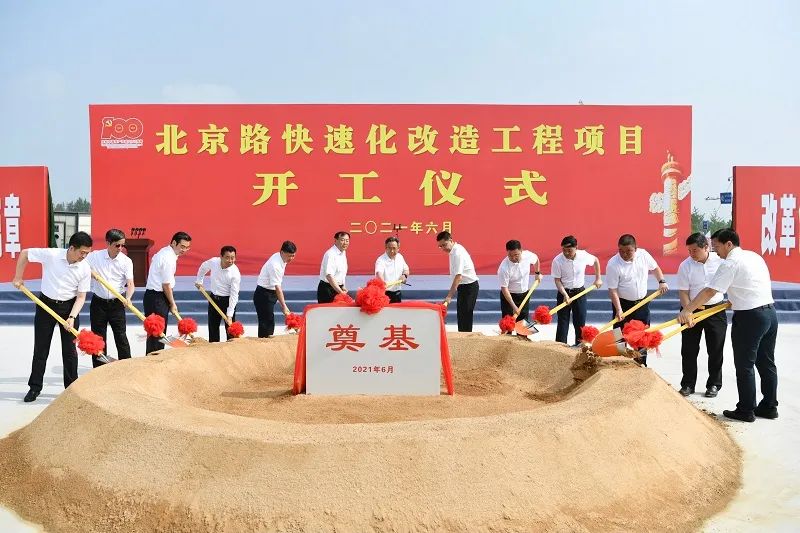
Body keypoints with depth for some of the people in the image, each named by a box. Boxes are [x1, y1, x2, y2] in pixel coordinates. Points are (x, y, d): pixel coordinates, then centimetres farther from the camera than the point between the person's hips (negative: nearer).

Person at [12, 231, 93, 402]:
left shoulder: (85, 269, -12)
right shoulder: (50, 255, -18)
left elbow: (81, 296, -8)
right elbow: (24, 253, -3)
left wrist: (72, 317, -19)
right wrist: (18, 277, 1)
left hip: (69, 307, 1)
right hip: (46, 304, 0)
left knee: (69, 349, 4)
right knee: (40, 348, 6)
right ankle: (35, 387, 18)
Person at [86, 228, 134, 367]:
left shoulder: (126, 261, -6)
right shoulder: (94, 256, -4)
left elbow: (130, 284, -10)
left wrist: (128, 298, -29)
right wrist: (90, 271, -14)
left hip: (117, 303, -1)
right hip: (98, 302, 1)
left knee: (121, 337, -2)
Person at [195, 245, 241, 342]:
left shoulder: (235, 273, -25)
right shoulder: (213, 262, -14)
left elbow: (234, 295, -25)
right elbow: (203, 267, 13)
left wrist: (229, 315, -28)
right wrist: (199, 281, 13)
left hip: (228, 300, -5)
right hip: (213, 298, 5)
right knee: (212, 327, 13)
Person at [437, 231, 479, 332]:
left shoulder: (458, 253, -22)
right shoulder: (453, 251, 7)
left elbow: (458, 276, -29)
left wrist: (449, 296, -31)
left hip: (469, 286, -10)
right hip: (464, 286, 10)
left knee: (465, 316, -8)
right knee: (461, 316, 13)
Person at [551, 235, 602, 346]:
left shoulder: (583, 255, -13)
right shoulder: (557, 261, -19)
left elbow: (596, 260, 8)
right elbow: (557, 280, -13)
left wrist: (598, 278, 8)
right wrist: (565, 295, -24)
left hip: (580, 291, 2)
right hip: (564, 292, -2)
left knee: (580, 320, 8)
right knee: (563, 321, 1)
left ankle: (580, 344, 21)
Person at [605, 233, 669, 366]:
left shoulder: (643, 254, -8)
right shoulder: (613, 264, -20)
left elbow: (655, 267, 12)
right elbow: (613, 290, -18)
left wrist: (661, 281, -3)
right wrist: (618, 310, -25)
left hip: (642, 303, 4)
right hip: (623, 304, -4)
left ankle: (641, 364, 26)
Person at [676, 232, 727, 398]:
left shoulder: (720, 260, -7)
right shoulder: (685, 266, -9)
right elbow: (683, 292, -9)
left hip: (716, 310, 0)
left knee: (715, 350, 7)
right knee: (689, 350, 3)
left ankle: (714, 384, 20)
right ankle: (688, 384, 15)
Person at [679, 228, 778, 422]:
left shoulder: (730, 263, -12)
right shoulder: (754, 256, 14)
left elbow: (709, 292, -16)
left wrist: (686, 311, -16)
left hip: (749, 317, -8)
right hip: (770, 312, 8)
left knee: (744, 366, 1)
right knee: (766, 363, 15)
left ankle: (746, 410, 8)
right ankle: (769, 406, 22)